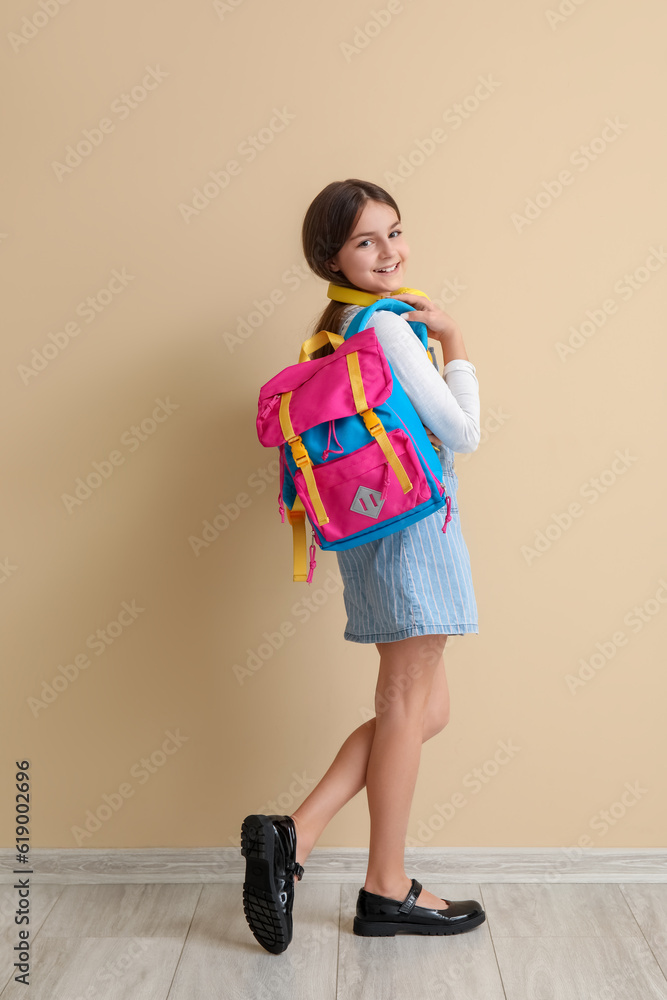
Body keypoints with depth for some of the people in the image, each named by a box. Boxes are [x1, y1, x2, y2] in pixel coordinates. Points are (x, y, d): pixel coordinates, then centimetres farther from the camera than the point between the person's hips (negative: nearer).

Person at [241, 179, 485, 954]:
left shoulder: (342, 324, 15)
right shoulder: (387, 326, -13)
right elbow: (462, 433, -13)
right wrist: (453, 342, -2)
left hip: (377, 531, 9)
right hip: (415, 522, -9)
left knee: (423, 709, 15)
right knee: (408, 706, 2)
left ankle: (295, 834, 9)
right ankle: (386, 890, 18)